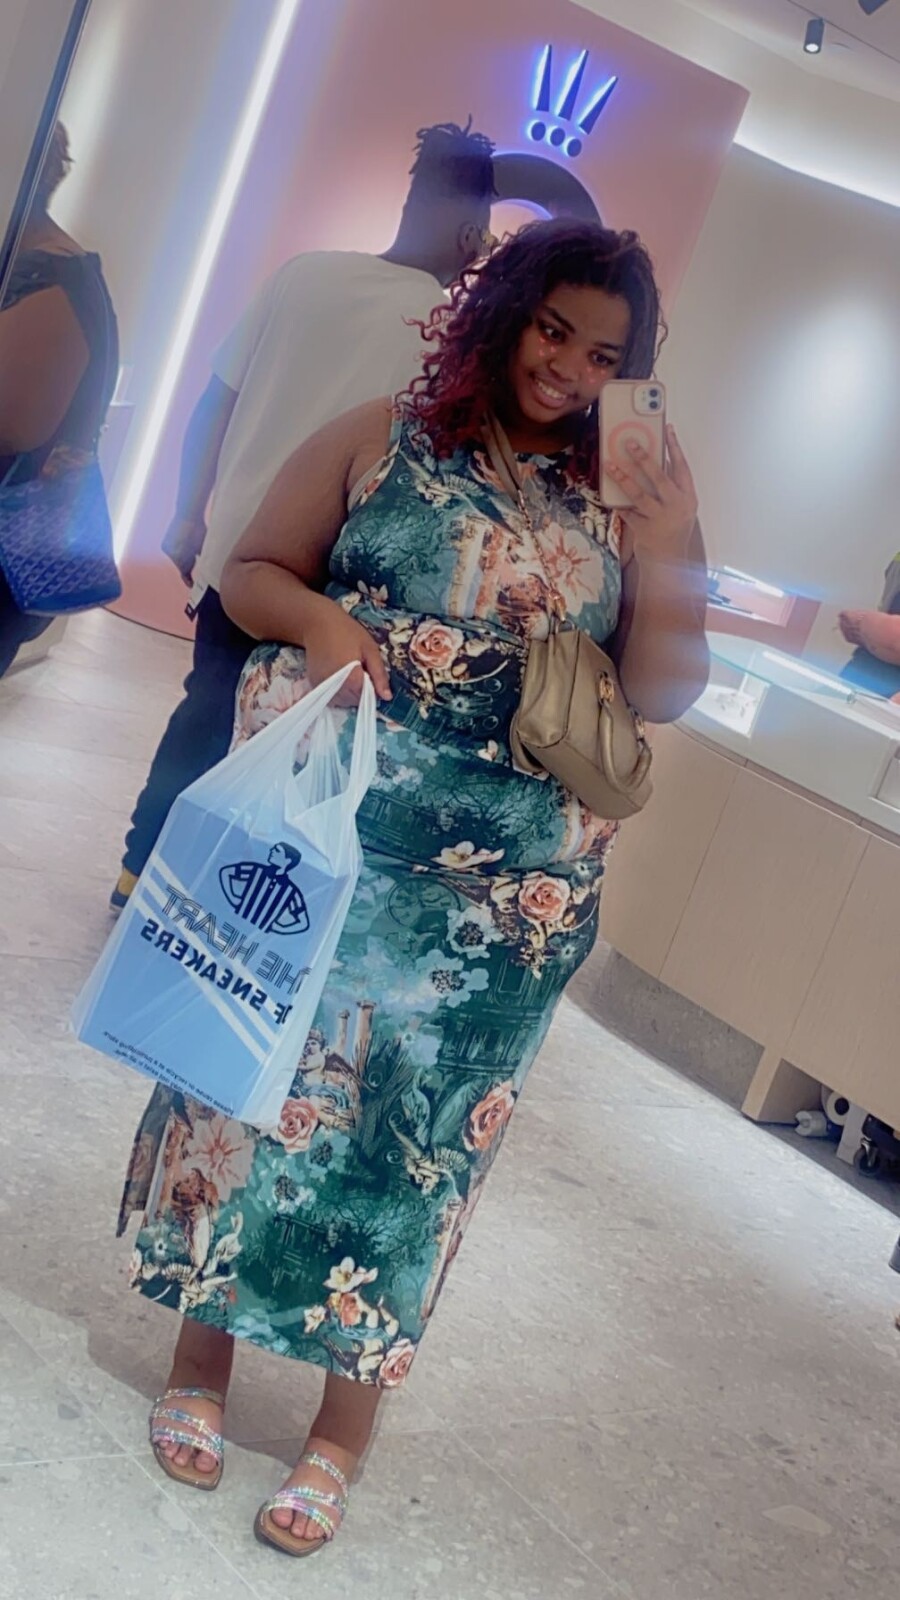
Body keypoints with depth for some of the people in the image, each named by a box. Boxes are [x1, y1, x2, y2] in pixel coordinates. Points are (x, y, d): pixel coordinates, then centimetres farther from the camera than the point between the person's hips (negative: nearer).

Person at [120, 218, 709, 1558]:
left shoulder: (630, 495, 4)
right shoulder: (383, 439, 2)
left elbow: (665, 693, 1)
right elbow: (250, 572, 7)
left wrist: (663, 552, -14)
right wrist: (312, 615, -14)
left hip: (509, 882, 1)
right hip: (325, 828, 0)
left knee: (422, 1115, 7)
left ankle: (348, 1417, 23)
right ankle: (202, 1346, 31)